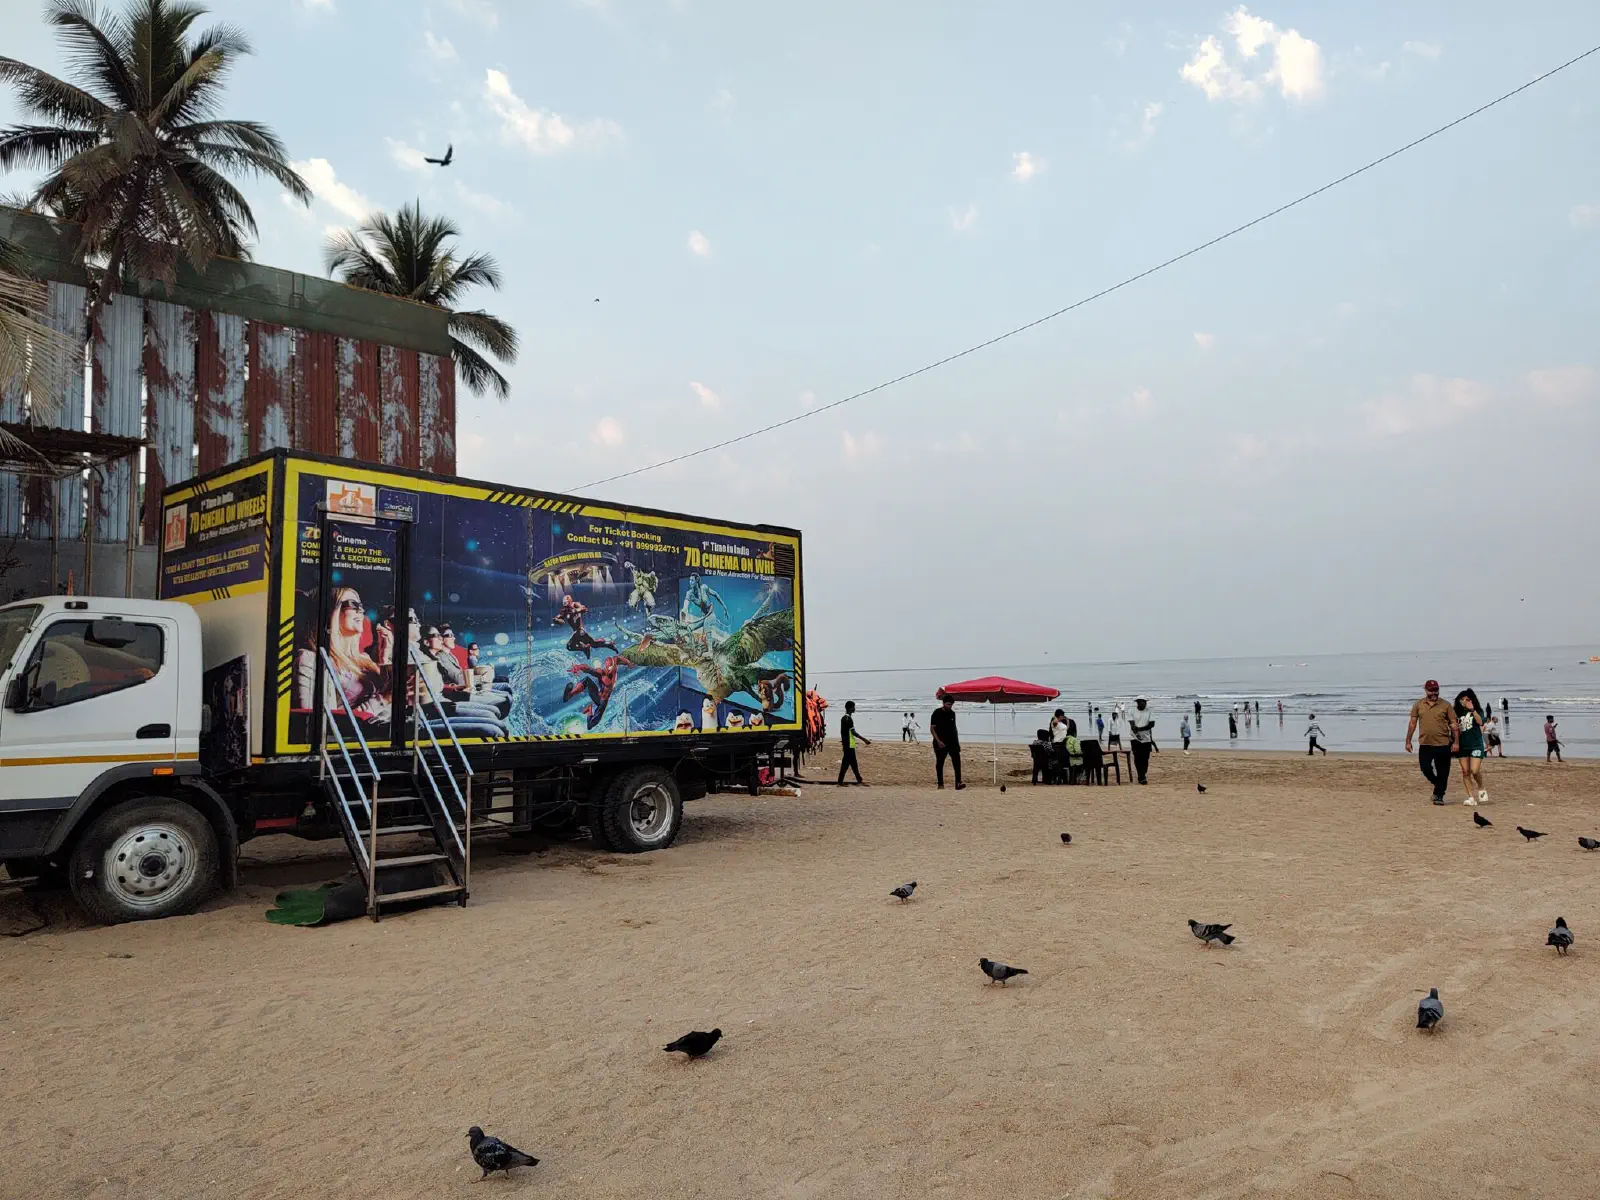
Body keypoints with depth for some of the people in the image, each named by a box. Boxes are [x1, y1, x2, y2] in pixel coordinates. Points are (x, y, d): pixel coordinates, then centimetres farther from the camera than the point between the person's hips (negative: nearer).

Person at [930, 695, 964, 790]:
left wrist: (957, 740, 14)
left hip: (952, 742, 4)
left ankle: (958, 783, -14)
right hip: (940, 743, -4)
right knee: (940, 763, 3)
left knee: (957, 760, -9)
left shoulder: (952, 713, 9)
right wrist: (938, 741, -17)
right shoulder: (937, 713, -7)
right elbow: (932, 729, -8)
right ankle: (940, 784, 12)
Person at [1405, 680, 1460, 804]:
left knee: (1443, 773, 2)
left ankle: (1439, 795, 13)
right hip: (1425, 744, 1)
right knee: (1425, 768, -4)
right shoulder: (1418, 705, 6)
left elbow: (1454, 724, 1)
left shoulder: (1445, 705, 1)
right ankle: (1438, 785, 23)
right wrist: (1408, 741, 7)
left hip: (1443, 744, -1)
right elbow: (1412, 723, 9)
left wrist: (1456, 742, -6)